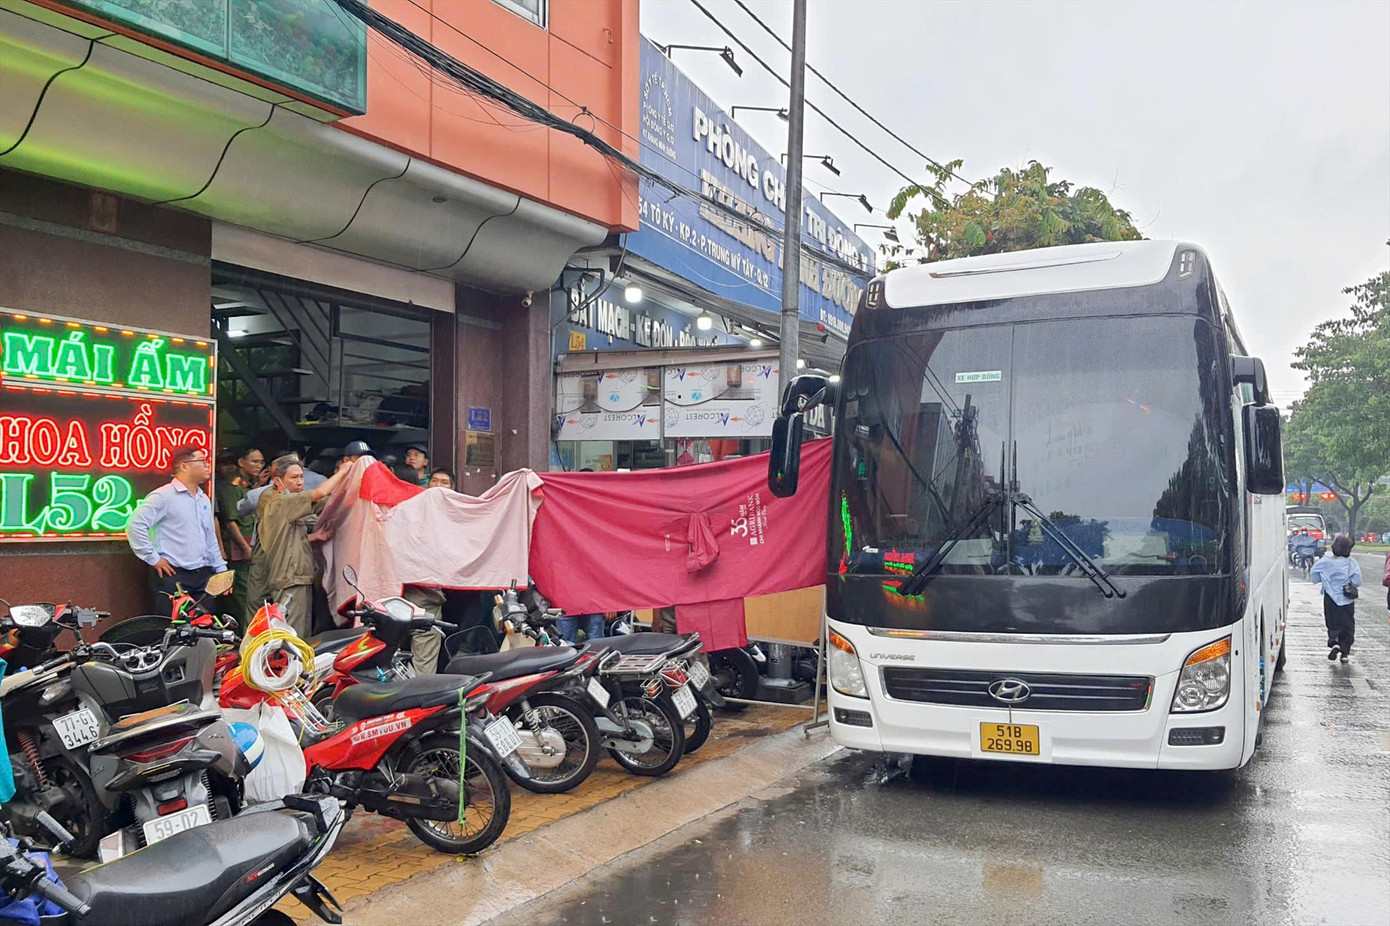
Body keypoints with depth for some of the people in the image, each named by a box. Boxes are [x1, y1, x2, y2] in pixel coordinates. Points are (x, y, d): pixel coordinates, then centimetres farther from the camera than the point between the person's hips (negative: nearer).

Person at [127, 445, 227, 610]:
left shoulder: (204, 500, 17)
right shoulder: (163, 496, -8)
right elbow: (135, 525, -16)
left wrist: (221, 570, 17)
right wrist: (153, 559, -13)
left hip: (203, 577, 7)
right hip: (173, 577, -7)